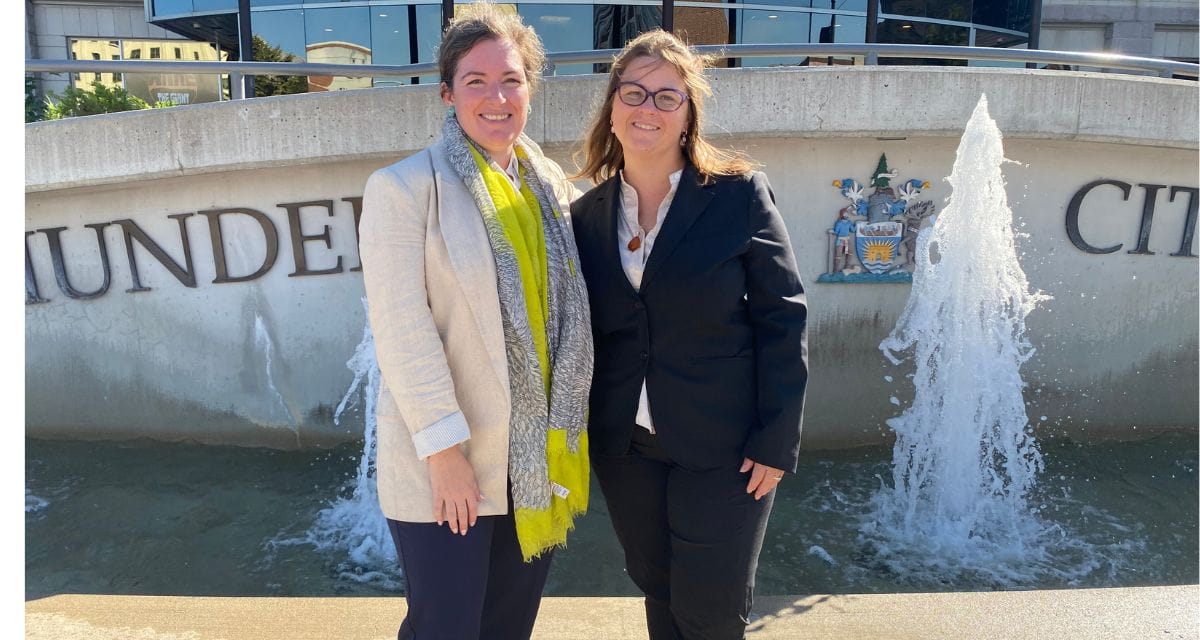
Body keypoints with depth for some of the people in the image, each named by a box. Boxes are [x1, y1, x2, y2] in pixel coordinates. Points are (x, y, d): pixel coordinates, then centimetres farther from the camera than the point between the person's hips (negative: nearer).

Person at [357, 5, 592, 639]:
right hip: (443, 465, -5)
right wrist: (444, 449, -17)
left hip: (538, 457, 5)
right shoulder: (403, 187, -10)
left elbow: (567, 311, 11)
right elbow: (401, 329, -15)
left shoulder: (549, 184, 7)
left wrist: (566, 431, 8)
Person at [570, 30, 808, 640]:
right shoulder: (588, 214, 2)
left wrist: (777, 440, -11)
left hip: (723, 448, -3)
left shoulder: (740, 194, -9)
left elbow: (781, 319, -8)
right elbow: (582, 333, 7)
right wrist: (582, 434, 6)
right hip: (624, 447, 4)